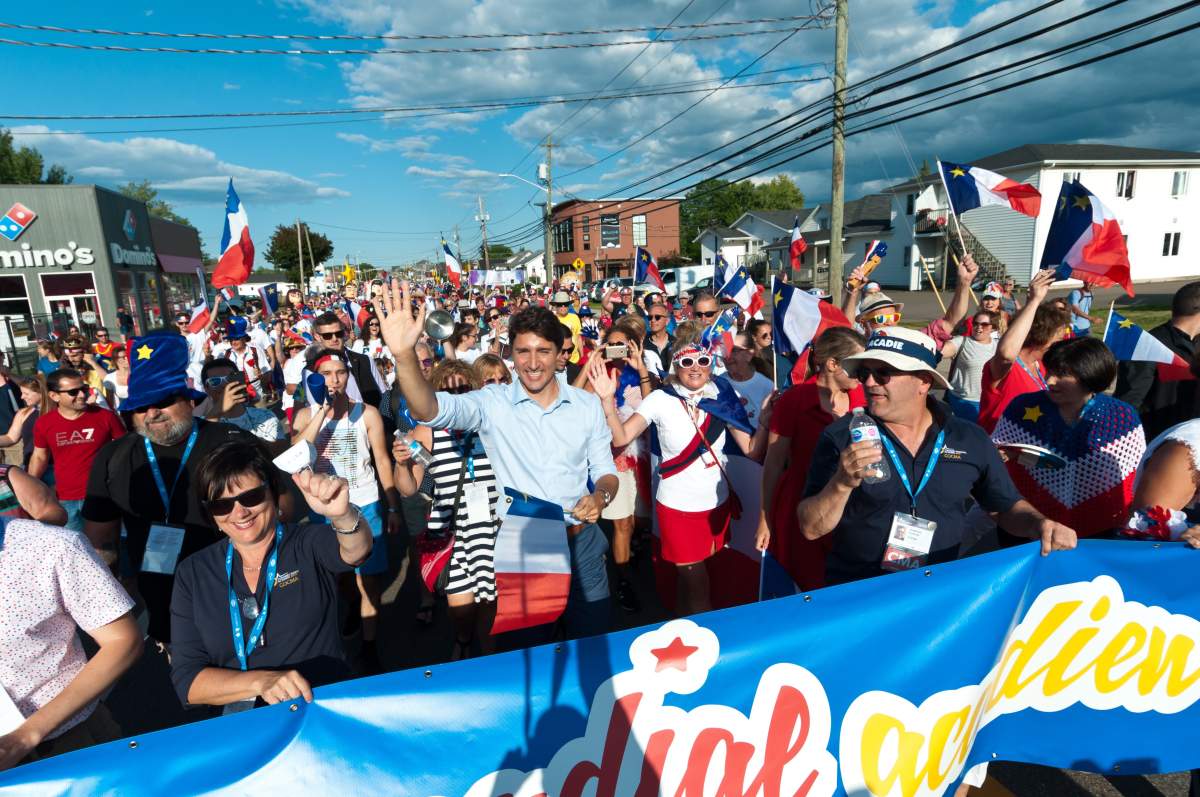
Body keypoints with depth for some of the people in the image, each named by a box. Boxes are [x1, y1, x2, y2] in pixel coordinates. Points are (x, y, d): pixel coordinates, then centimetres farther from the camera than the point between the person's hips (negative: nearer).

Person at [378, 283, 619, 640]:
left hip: (580, 541, 2)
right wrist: (405, 355, -43)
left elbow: (605, 471, 5)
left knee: (592, 638, 18)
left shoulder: (587, 405, -1)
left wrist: (600, 497, -18)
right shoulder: (493, 403, -8)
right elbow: (430, 410, -25)